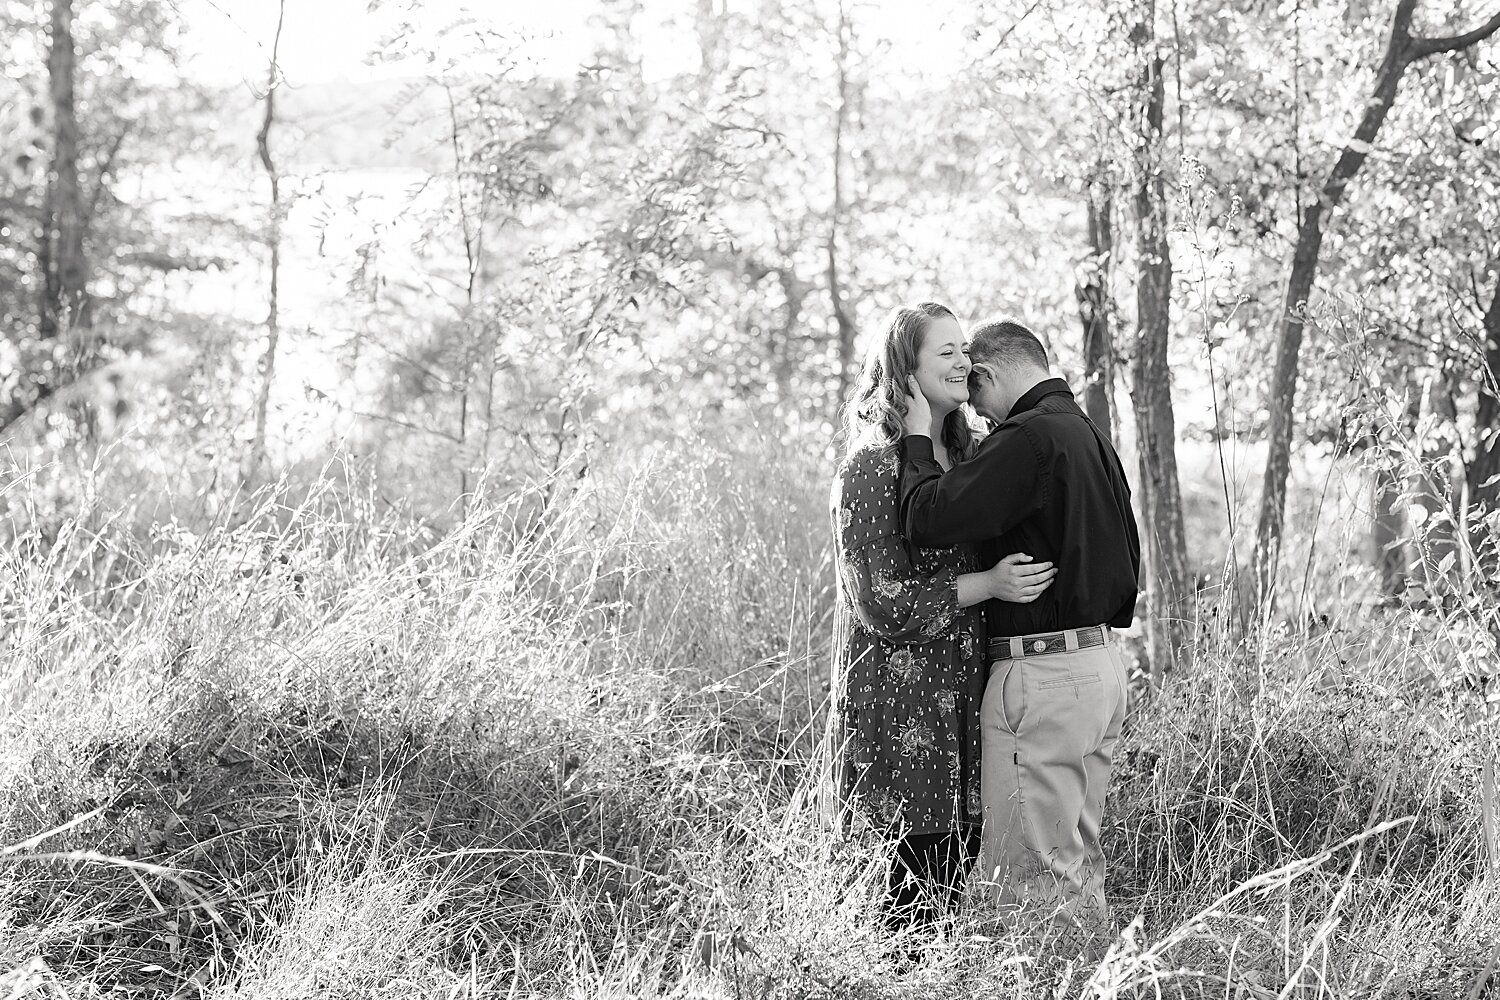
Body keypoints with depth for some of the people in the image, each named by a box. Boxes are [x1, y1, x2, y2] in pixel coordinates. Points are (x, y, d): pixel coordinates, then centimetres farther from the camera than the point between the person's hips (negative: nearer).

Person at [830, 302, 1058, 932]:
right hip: (900, 699, -7)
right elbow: (882, 602, -16)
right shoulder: (871, 468, -11)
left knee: (962, 853, 7)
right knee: (922, 870, -7)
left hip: (962, 691, 7)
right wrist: (986, 585, -20)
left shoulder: (966, 454, 13)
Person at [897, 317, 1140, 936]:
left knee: (1027, 873, -4)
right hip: (1103, 662, 10)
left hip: (1041, 674, -10)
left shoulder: (1028, 437, -16)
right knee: (1080, 858, 16)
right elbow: (1128, 560, 21)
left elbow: (928, 520, -21)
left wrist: (920, 439, -7)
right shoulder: (1091, 434, 15)